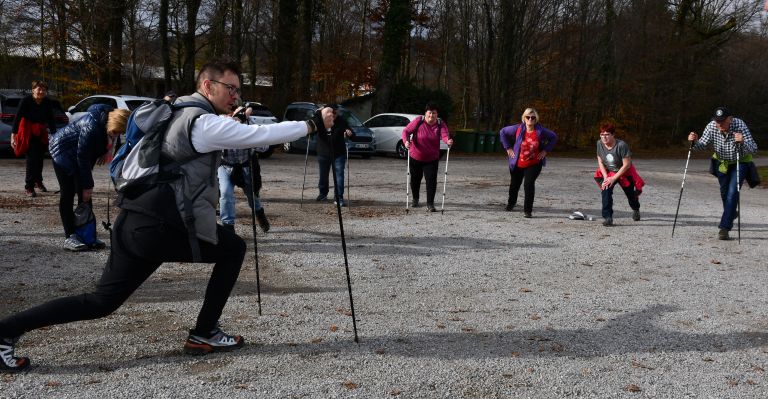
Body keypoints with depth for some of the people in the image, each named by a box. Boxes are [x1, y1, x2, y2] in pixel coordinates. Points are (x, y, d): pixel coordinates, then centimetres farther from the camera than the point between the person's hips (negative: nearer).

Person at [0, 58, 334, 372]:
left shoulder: (180, 112, 18)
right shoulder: (206, 123, -10)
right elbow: (262, 135, -12)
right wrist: (313, 123, -5)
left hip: (137, 221, 9)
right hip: (158, 227, -9)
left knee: (102, 302, 14)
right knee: (233, 249, 9)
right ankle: (203, 335, 12)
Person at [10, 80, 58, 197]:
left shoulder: (48, 102, -7)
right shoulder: (26, 101, -18)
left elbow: (51, 119, -1)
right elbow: (18, 117, -21)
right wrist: (13, 135, -28)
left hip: (41, 133, 4)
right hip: (27, 133, -4)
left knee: (40, 158, 13)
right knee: (32, 158, -12)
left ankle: (38, 181, 35)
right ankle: (29, 187, -7)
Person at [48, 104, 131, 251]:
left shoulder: (111, 120, -17)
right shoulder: (91, 127, -38)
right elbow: (83, 158, -30)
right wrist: (87, 185, -24)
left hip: (78, 153, 8)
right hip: (63, 150, -7)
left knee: (85, 194, 3)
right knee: (68, 193, -10)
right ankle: (69, 237, -10)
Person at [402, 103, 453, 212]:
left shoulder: (440, 124, -9)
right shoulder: (418, 121, -13)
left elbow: (445, 134, -25)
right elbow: (406, 131, -11)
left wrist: (448, 140, -48)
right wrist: (406, 141, -32)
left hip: (432, 158, 0)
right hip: (415, 157, 0)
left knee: (431, 180, -11)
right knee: (415, 179, 16)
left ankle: (430, 204, -5)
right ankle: (415, 199, 41)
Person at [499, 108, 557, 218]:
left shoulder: (541, 131, -13)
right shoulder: (518, 129, -13)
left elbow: (554, 137, 2)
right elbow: (503, 132, 1)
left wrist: (545, 150, -6)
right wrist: (508, 148, -4)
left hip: (534, 164, -2)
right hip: (517, 164, 2)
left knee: (529, 184, -20)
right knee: (514, 184, 19)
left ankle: (528, 210, -9)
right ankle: (510, 204, 48)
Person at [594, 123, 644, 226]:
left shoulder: (621, 145, -30)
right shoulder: (600, 144, -15)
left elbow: (626, 165, -27)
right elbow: (600, 162, -6)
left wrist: (613, 178, -28)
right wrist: (606, 177, -17)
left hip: (625, 173, -3)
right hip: (608, 173, 3)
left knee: (630, 195, 16)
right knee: (606, 190, -26)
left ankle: (636, 210, 52)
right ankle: (607, 218, -24)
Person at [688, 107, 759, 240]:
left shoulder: (740, 125, -30)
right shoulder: (711, 127, -21)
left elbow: (754, 149, -34)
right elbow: (703, 144, -16)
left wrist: (743, 142, -55)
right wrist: (694, 142, -38)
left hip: (740, 162, -4)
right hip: (722, 162, 4)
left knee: (732, 192, -16)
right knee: (724, 191, 19)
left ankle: (724, 227, -15)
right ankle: (731, 213, 49)